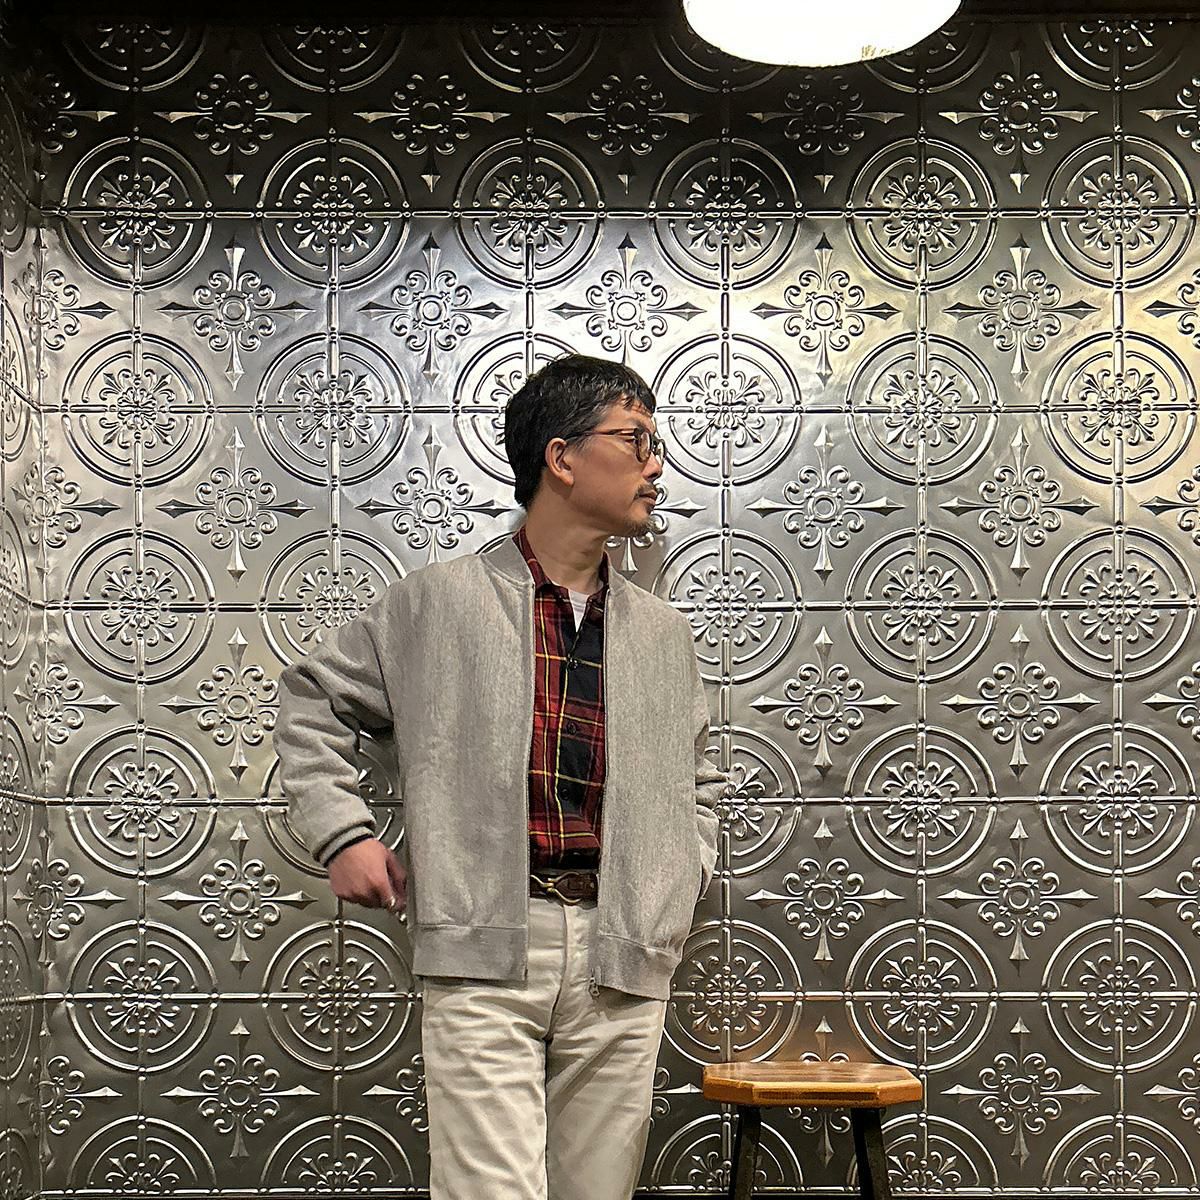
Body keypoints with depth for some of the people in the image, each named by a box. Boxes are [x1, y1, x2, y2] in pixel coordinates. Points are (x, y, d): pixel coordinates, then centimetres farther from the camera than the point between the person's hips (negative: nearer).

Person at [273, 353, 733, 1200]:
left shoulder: (664, 633, 15)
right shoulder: (437, 603, 3)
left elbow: (701, 775, 29)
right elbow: (314, 700, 13)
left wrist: (688, 874, 14)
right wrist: (343, 834, 3)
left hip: (623, 954, 4)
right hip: (485, 947, -4)